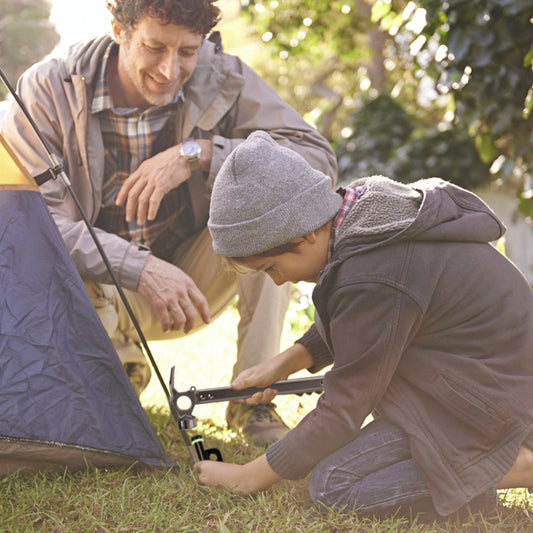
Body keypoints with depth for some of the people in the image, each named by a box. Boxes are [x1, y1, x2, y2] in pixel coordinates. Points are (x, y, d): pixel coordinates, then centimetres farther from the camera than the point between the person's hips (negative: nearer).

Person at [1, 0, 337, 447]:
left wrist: (197, 154, -31)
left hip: (192, 284, 1)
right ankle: (122, 363, 3)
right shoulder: (49, 92, -17)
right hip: (105, 294, -1)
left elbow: (320, 160, -21)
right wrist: (141, 268, -38)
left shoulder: (222, 81, -14)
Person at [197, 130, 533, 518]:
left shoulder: (372, 286, -27)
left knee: (332, 485, -12)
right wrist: (285, 363, 10)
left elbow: (342, 410, -17)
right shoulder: (366, 208, 0)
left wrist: (250, 477, -8)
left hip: (493, 403, -10)